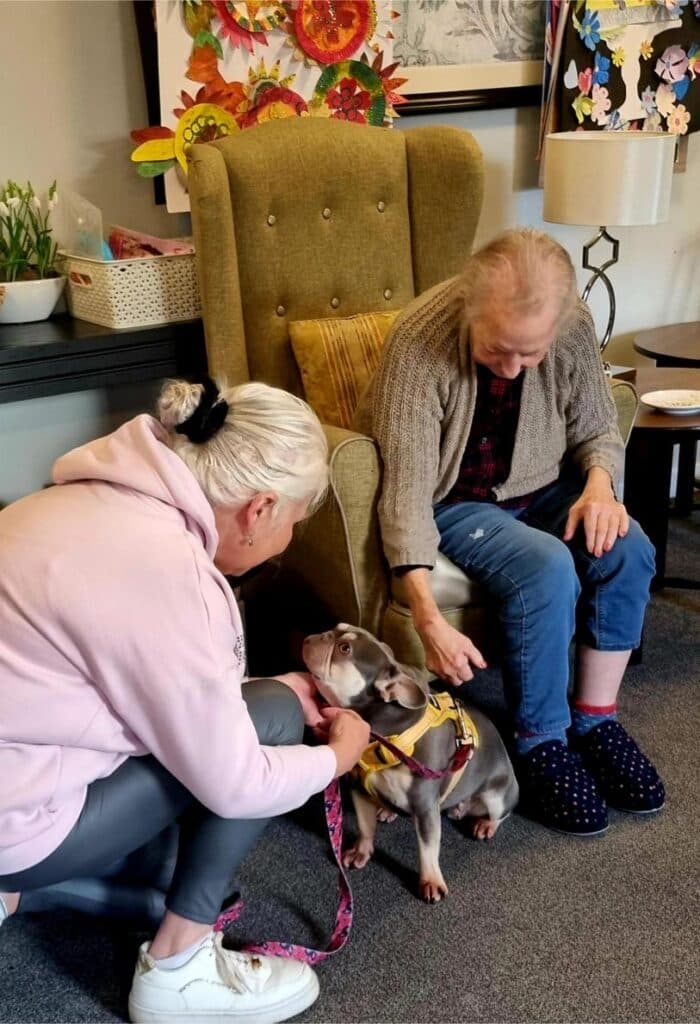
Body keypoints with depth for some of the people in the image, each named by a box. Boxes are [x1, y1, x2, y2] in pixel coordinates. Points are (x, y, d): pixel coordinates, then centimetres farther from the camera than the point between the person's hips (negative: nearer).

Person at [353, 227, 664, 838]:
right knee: (546, 569, -30)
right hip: (453, 503, -5)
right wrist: (428, 617, -38)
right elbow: (407, 484, -31)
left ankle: (595, 718, -3)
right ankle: (540, 743, -10)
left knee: (629, 551, -20)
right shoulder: (420, 341, -28)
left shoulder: (573, 329, -15)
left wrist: (600, 482, -22)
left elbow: (597, 428, 2)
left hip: (540, 489, 5)